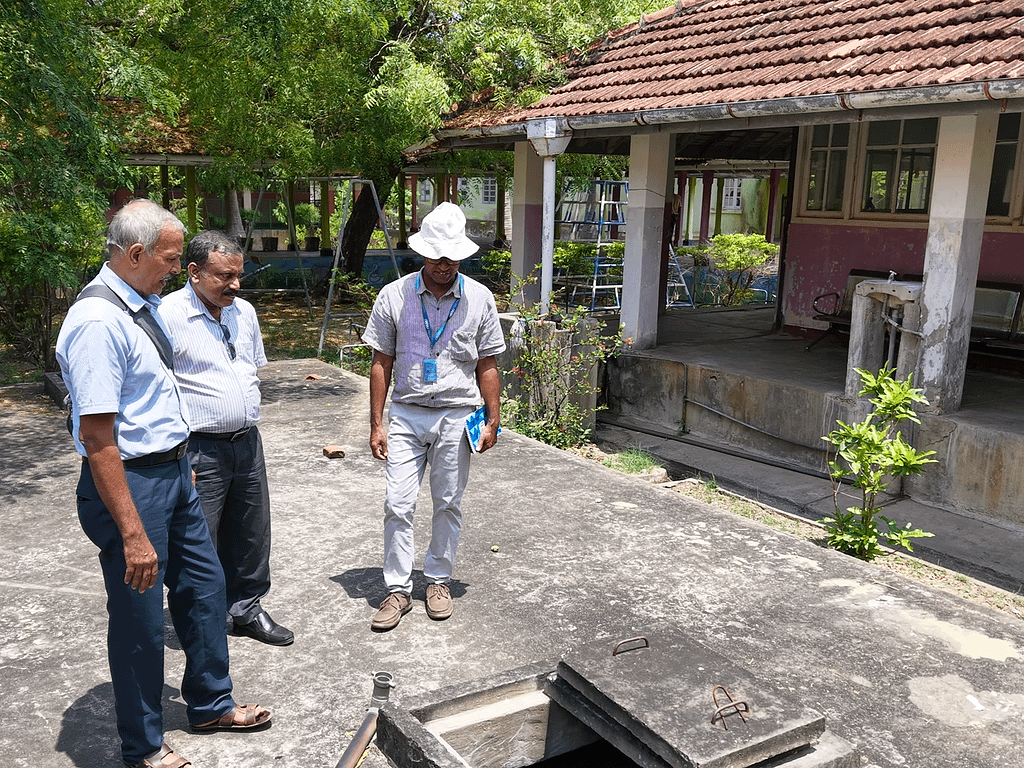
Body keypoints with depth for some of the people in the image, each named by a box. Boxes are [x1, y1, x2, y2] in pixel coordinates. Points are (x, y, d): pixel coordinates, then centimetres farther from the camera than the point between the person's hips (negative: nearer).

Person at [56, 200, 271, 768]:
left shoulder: (142, 305, 7)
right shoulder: (98, 321, -24)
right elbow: (97, 438, -27)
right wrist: (132, 534, -27)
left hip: (171, 473, 10)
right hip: (129, 485, -9)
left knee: (204, 585, 19)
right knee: (141, 619, 6)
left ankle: (211, 704, 40)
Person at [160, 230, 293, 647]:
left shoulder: (244, 311, 9)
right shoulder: (168, 316, -13)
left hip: (247, 443, 7)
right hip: (199, 451, -7)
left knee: (251, 533, 16)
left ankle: (246, 607, 33)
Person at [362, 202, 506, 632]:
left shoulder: (479, 299, 1)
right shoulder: (394, 296, -1)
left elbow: (487, 366, 6)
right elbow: (381, 363, 2)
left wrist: (493, 421, 3)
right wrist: (376, 424, 0)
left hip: (457, 415, 0)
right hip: (406, 414, 0)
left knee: (448, 504, 10)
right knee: (397, 505, -1)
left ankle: (439, 580, 27)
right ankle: (398, 590, 11)